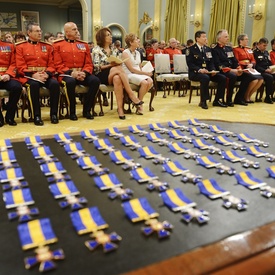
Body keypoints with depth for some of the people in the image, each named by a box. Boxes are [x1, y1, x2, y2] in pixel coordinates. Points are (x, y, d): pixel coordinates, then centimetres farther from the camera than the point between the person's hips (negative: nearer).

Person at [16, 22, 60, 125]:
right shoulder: (20, 47, 6)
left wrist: (47, 74, -13)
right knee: (34, 84, -36)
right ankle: (37, 115, -25)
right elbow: (20, 66, -3)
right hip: (29, 76, -2)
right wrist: (33, 74, -18)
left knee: (55, 84, -29)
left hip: (46, 75, 3)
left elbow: (52, 64, 8)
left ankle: (54, 113, -16)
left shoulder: (47, 46, 14)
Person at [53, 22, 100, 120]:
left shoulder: (84, 44, 15)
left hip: (82, 74, 4)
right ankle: (72, 112, -17)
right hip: (66, 74, -3)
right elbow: (58, 65, -3)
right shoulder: (58, 45, 5)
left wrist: (84, 73, -12)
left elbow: (89, 63, 10)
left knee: (95, 80, -25)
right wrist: (71, 72, -18)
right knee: (70, 82, -38)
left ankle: (87, 110, -10)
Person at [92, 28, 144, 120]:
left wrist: (118, 63, -9)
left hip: (115, 73, 4)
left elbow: (119, 64, 15)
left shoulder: (114, 50, 17)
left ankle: (120, 108, -40)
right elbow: (96, 67, -7)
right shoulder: (97, 50, 2)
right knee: (118, 69, -33)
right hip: (101, 76, -4)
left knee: (117, 78, -35)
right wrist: (110, 65, -16)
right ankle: (132, 95, -35)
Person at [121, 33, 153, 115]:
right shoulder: (125, 53, -5)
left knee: (150, 81, -25)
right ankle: (139, 104, -13)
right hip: (129, 74, -6)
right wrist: (145, 73, -15)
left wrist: (145, 72, -5)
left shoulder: (138, 53, 17)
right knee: (144, 82, -32)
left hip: (139, 73, 6)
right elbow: (131, 69, -13)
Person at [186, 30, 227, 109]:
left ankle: (217, 100, -5)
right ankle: (203, 101, -26)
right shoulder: (191, 49, -2)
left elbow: (211, 62, 14)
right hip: (195, 72, -6)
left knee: (223, 78, -14)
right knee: (205, 78, -39)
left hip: (207, 72, 6)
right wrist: (199, 69, -27)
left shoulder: (208, 49, 17)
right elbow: (190, 63, -11)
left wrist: (213, 70, -8)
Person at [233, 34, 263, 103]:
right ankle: (246, 96, -8)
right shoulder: (236, 50, 1)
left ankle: (249, 96, -4)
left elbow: (253, 60, 18)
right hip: (242, 69, -7)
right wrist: (246, 65, -17)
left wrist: (251, 64, -5)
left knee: (261, 79, -19)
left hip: (250, 69, 7)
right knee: (255, 79, -29)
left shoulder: (249, 50, 22)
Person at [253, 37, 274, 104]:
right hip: (260, 72, -7)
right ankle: (268, 98, -23)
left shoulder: (266, 52, 21)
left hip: (268, 71, 7)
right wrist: (265, 70, -17)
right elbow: (255, 66, -12)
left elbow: (269, 63, 25)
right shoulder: (254, 52, -4)